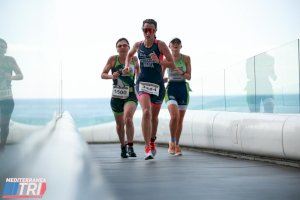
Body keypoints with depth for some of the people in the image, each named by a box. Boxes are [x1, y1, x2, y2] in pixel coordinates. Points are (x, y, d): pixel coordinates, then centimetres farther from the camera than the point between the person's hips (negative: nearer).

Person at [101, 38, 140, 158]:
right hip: (116, 96, 1)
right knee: (119, 124, 11)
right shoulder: (113, 59, -2)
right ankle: (123, 147, 33)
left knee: (128, 119, -25)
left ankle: (130, 147, -15)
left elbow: (139, 74, 20)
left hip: (131, 95, -1)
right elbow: (103, 75, -1)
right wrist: (111, 76, -21)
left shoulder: (134, 59, 2)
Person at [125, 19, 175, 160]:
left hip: (157, 84, 0)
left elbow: (172, 64, -9)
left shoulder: (160, 45, -6)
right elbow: (129, 55, 27)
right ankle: (147, 147, -22)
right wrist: (127, 65, 10)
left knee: (154, 116, 15)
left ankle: (152, 141, 41)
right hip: (142, 83, 0)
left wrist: (158, 61, -24)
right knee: (146, 112, -23)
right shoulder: (138, 45, 4)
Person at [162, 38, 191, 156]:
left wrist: (181, 73, -18)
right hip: (171, 88, -2)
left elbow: (189, 76, 0)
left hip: (183, 88, 2)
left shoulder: (186, 58, 3)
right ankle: (172, 142, -5)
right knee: (175, 116, -22)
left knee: (180, 119, 5)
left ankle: (177, 145, 18)